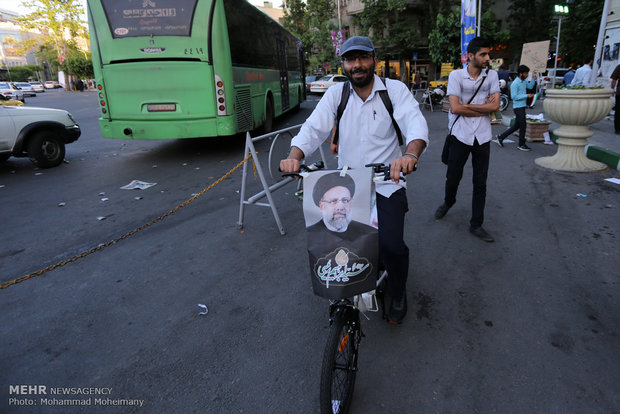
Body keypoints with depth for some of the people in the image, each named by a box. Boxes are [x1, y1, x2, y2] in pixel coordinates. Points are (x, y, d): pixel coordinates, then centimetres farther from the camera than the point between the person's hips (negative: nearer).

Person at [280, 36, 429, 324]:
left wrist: (410, 154, -39)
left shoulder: (395, 89, -1)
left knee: (391, 245, -14)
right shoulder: (336, 93, 6)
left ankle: (397, 293, 20)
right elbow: (313, 128, -5)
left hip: (386, 184, -2)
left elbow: (415, 123, -16)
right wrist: (294, 156, -26)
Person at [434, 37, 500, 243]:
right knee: (453, 177, 8)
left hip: (482, 137, 3)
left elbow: (495, 106, -5)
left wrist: (466, 106, -11)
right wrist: (484, 108, -7)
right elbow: (455, 108, -14)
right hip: (460, 135, -2)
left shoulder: (492, 75, 6)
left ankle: (476, 224, 17)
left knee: (480, 183, 6)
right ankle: (448, 202, 41)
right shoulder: (456, 75, -3)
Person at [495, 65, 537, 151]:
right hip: (518, 107, -9)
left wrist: (533, 77, 13)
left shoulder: (524, 81, 10)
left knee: (516, 126, 13)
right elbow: (514, 96, -20)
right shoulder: (515, 84, -16)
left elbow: (530, 86, 25)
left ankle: (500, 137, 21)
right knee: (523, 126, -4)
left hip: (522, 107, 9)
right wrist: (526, 96, -19)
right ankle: (521, 145, 7)